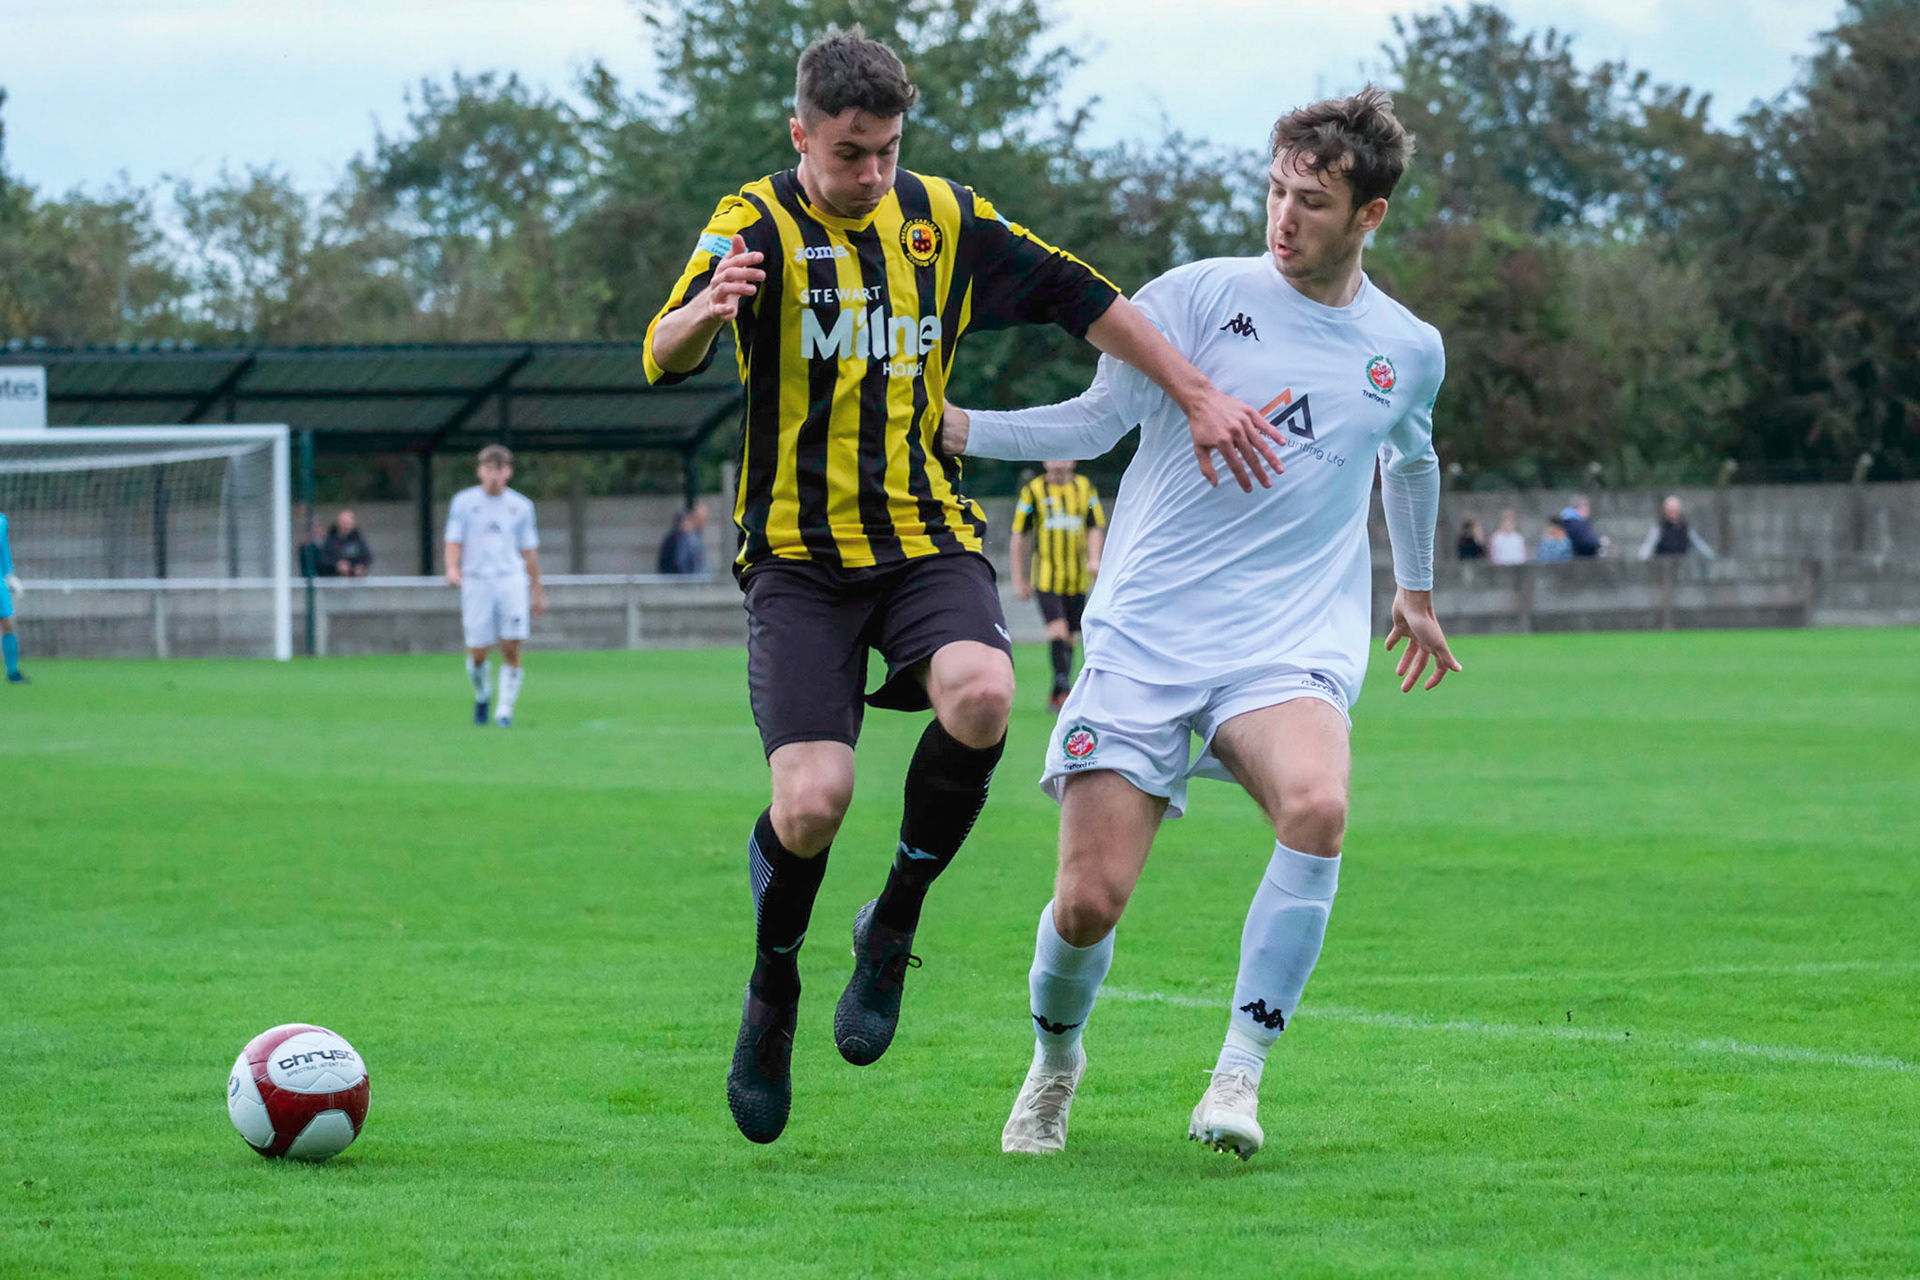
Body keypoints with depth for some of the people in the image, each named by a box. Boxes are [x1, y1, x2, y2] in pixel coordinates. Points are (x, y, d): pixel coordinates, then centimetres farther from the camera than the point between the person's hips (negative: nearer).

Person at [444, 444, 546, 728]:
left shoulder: (520, 506, 11)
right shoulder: (463, 501, 6)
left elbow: (529, 550, 16)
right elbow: (454, 541, 3)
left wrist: (537, 592, 17)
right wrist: (452, 569, -18)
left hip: (512, 580, 1)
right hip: (476, 582, -1)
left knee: (511, 649, -10)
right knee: (478, 653, -3)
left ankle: (505, 711, -1)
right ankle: (481, 695, 28)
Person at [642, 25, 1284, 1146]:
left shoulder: (945, 219, 7)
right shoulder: (757, 225, -5)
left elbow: (1081, 298, 16)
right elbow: (664, 360, -19)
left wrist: (1201, 399, 11)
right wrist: (705, 309, -42)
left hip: (927, 538, 3)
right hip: (799, 557, -3)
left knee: (981, 695, -29)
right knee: (813, 799, -19)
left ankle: (894, 927, -6)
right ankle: (774, 991, 12)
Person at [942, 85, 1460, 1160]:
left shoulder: (1410, 351, 10)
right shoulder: (1203, 296, 0)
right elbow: (1098, 420, 0)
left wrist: (1418, 591, 44)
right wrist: (955, 427, -13)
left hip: (1293, 647, 1)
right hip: (1146, 637, -1)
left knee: (1316, 805, -32)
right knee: (1089, 902, -10)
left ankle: (1240, 1074, -19)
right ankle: (1056, 1057, 25)